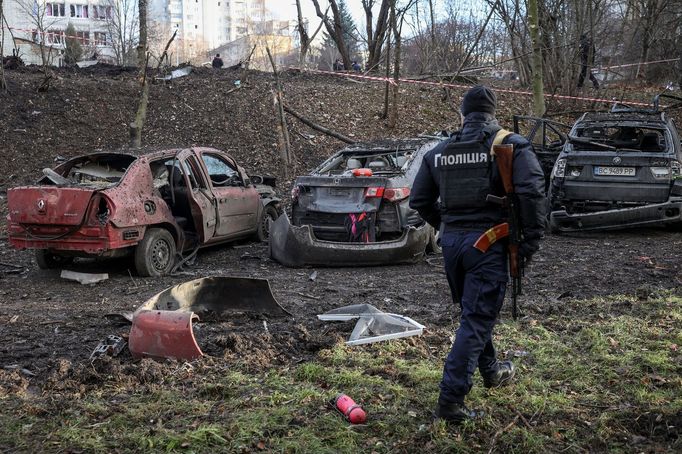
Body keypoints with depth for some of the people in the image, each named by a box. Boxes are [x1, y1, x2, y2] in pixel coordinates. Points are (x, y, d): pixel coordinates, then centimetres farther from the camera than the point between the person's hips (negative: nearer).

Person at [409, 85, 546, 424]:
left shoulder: (439, 151, 10)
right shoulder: (510, 144, -5)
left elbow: (419, 200, 14)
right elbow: (531, 189, -19)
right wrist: (532, 238, -11)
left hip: (451, 242, 6)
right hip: (487, 243, -5)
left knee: (474, 311, 24)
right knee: (476, 320, -3)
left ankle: (490, 371, 42)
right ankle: (451, 398, -7)